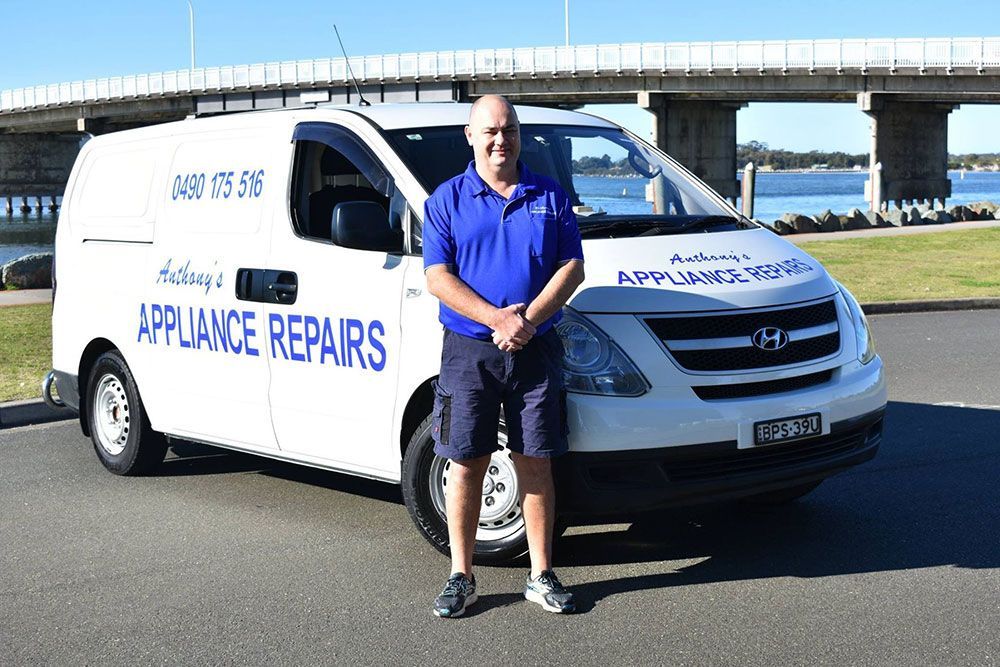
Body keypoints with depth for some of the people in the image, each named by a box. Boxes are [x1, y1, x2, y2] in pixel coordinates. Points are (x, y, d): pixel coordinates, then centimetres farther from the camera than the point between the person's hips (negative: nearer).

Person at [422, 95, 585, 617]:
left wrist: (530, 319, -13)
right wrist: (497, 319, -17)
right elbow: (438, 278, -5)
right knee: (465, 463, 3)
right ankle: (461, 578, 13)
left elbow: (572, 267, 2)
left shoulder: (550, 198, 8)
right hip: (468, 351, -1)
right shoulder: (447, 200, 3)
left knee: (535, 463, 5)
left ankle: (542, 576, 14)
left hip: (536, 351, 1)